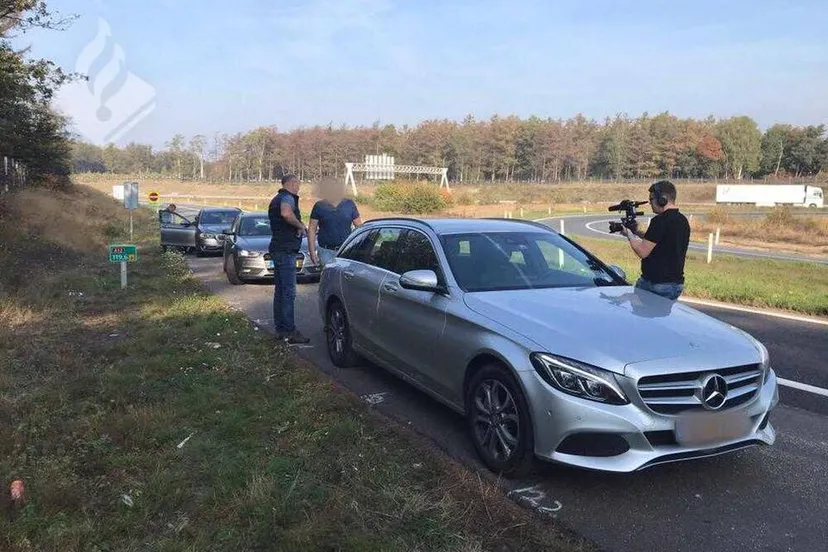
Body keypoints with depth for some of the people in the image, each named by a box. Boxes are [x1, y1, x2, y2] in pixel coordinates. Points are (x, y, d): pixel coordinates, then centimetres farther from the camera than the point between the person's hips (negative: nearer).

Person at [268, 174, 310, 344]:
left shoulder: (276, 199, 20)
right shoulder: (287, 197, -12)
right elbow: (286, 213, -36)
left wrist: (300, 228, 22)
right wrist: (300, 225, -21)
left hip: (278, 248, 11)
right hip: (285, 250, -11)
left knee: (280, 290, 13)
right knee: (289, 292, -9)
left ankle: (280, 328, 18)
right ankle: (290, 331, -8)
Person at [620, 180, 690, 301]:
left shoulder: (660, 221, -17)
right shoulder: (683, 221, 11)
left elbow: (642, 252, -16)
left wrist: (629, 234, -1)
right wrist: (638, 232, 17)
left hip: (656, 284, -9)